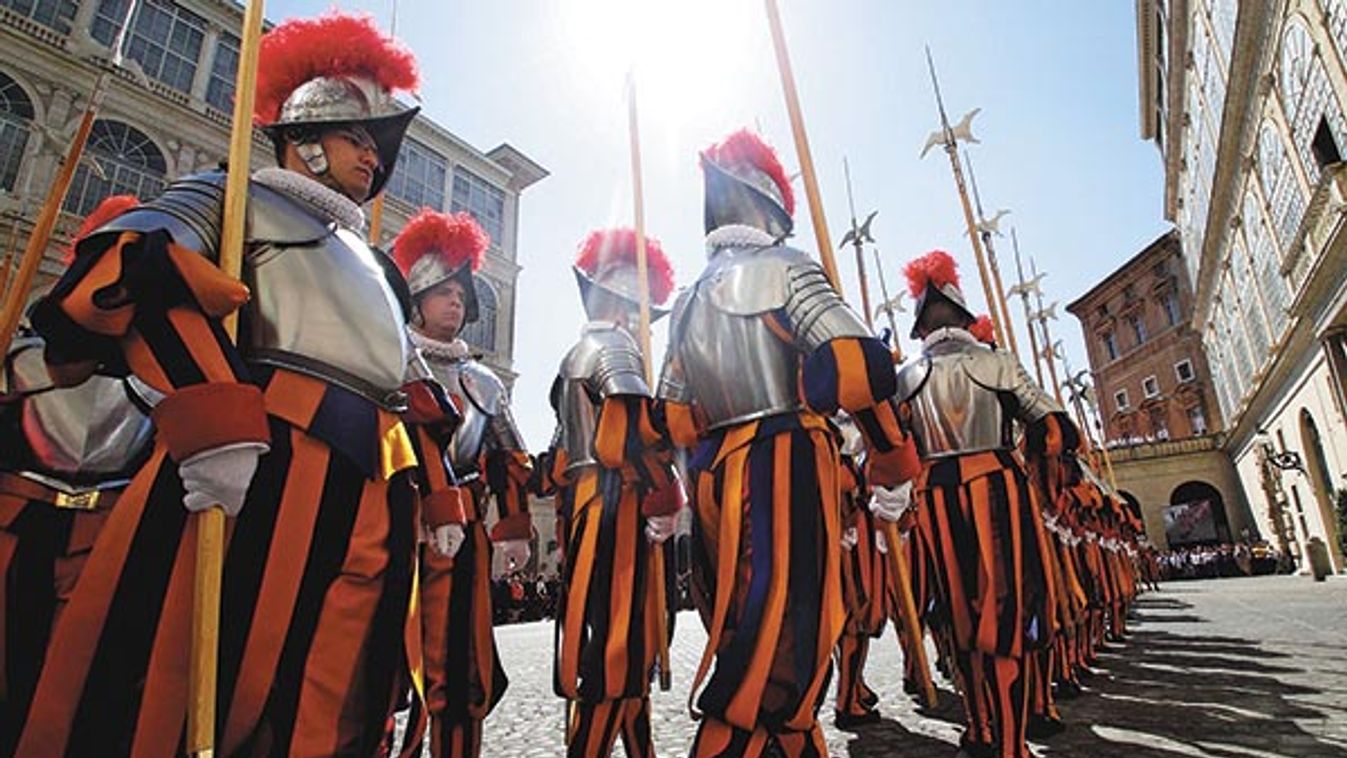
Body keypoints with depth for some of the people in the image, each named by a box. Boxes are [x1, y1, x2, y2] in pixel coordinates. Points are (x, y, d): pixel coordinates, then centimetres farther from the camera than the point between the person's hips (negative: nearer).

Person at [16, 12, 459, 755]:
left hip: (375, 495, 7)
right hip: (263, 464, -6)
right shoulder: (242, 197, 12)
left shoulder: (370, 262, 32)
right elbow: (133, 262, -9)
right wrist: (214, 424, -23)